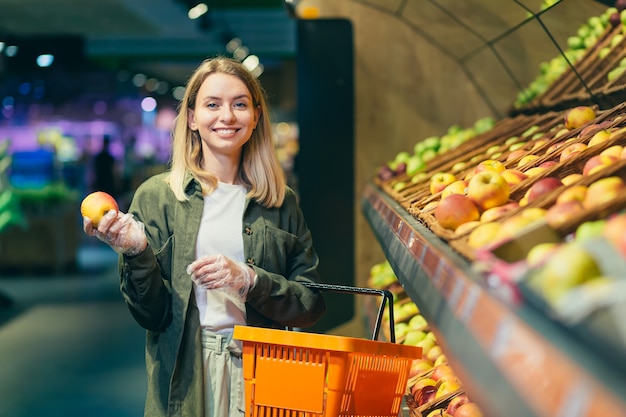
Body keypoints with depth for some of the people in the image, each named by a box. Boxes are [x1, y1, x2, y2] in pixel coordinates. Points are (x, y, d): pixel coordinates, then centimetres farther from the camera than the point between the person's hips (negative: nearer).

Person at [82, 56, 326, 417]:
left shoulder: (282, 203, 5)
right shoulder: (157, 196, 0)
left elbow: (312, 305, 1)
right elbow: (152, 315, -2)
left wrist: (249, 280, -14)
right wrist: (136, 253, -19)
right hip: (185, 379, -1)